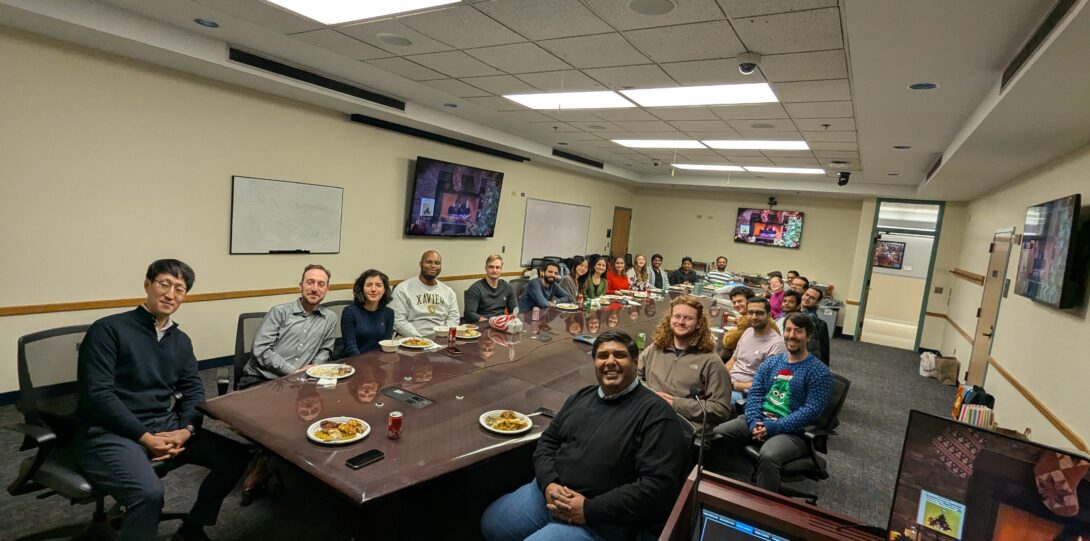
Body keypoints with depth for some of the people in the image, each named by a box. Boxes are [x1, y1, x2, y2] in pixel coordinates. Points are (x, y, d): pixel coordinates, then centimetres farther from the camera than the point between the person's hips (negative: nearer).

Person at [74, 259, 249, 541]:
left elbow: (194, 390, 11)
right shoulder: (108, 329, -8)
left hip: (164, 426, 7)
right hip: (109, 432, -6)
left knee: (237, 456, -5)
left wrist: (187, 430, -9)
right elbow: (97, 394, -15)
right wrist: (145, 437, -18)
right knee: (149, 492, -34)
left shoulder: (181, 341, 13)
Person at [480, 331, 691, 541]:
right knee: (491, 524, 7)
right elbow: (547, 442, 13)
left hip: (600, 522, -6)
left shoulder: (656, 414, -13)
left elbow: (659, 486, -21)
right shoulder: (581, 397, 9)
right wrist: (549, 484, -8)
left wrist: (590, 509, -22)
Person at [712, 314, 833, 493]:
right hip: (758, 420, 5)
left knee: (768, 456, -37)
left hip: (791, 430, -5)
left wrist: (775, 427, -20)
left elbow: (811, 410, -11)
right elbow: (755, 394, 6)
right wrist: (754, 421, -13)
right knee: (715, 435, -16)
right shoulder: (771, 362, 14)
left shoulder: (819, 372, -1)